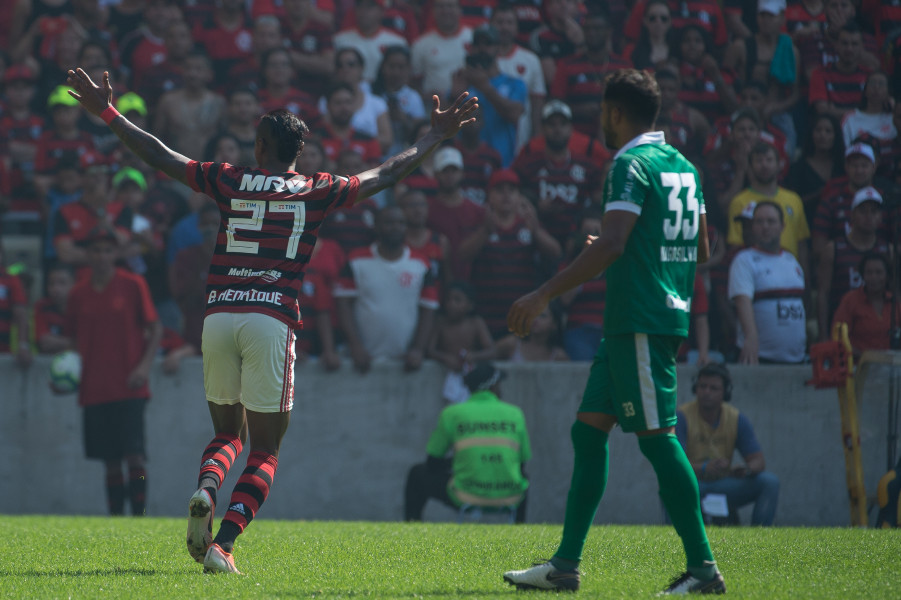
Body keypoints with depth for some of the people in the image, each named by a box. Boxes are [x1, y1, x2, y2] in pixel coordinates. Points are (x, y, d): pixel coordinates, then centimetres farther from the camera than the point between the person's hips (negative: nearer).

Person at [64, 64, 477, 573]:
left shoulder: (231, 182, 8)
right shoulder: (317, 192, 5)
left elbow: (161, 157, 13)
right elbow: (388, 174, 13)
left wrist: (108, 113, 22)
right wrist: (438, 136, 26)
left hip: (219, 316, 2)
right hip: (272, 319, -2)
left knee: (228, 433, 21)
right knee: (264, 450, 6)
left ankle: (205, 492, -12)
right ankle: (223, 545, -11)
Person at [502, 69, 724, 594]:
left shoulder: (633, 165, -11)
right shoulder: (683, 166, 16)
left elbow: (611, 245, -21)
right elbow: (702, 249, 21)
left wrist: (543, 296, -19)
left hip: (640, 322, -9)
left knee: (657, 437, -10)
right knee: (589, 429, 11)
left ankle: (703, 567, -12)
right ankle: (566, 565, 13)